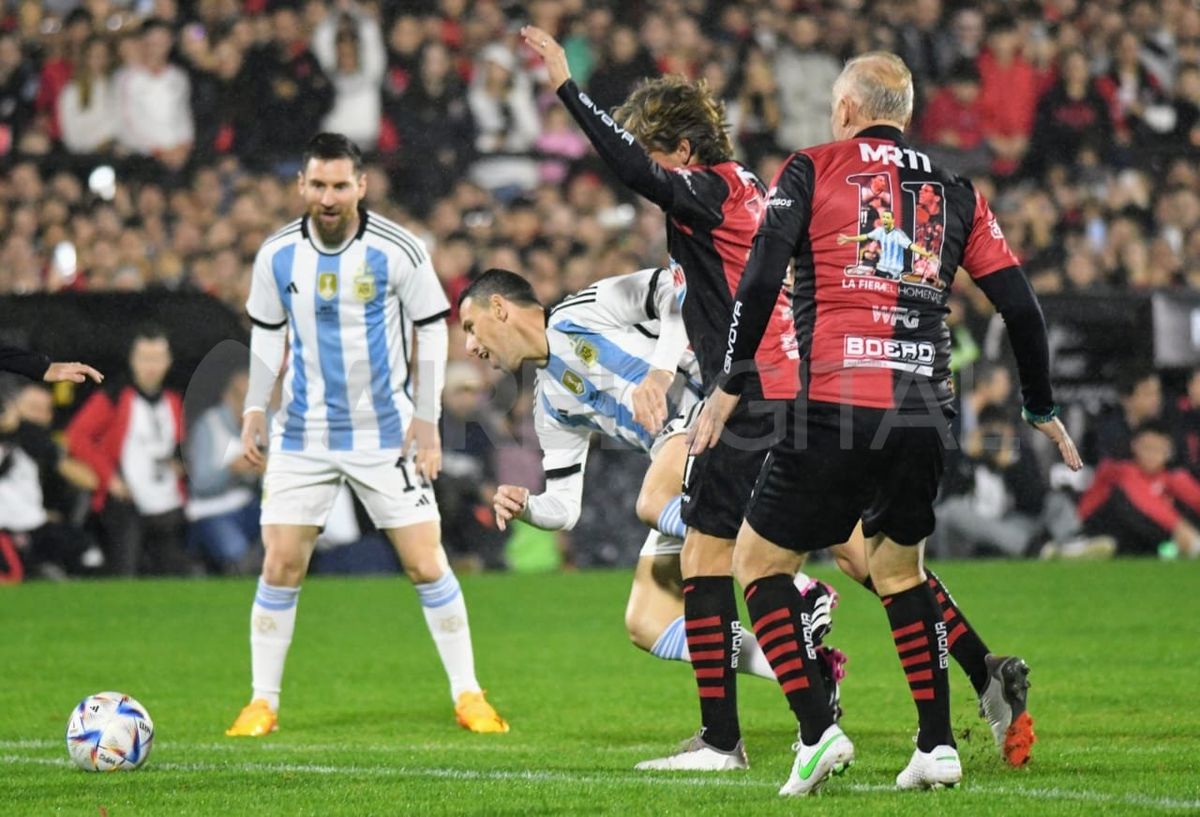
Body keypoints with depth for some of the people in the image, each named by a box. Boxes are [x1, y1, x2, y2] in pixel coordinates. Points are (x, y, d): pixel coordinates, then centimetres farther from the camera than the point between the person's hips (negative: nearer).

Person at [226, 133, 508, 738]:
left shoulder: (397, 251, -9)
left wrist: (425, 420, -6)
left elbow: (432, 328, -2)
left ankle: (468, 695, 8)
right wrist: (255, 408, 5)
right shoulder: (278, 255, -1)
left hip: (386, 433, -2)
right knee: (280, 567, -3)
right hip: (303, 434, 2)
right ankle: (262, 702, 8)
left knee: (427, 564, -3)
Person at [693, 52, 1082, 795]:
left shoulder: (811, 170, 6)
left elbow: (761, 280, -5)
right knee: (898, 568, 24)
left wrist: (730, 385, 0)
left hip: (836, 407, -4)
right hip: (926, 413, 4)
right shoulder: (954, 192, 14)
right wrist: (1042, 408, 23)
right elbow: (1019, 303, 12)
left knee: (759, 560, 9)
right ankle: (937, 745, 16)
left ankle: (818, 731, -6)